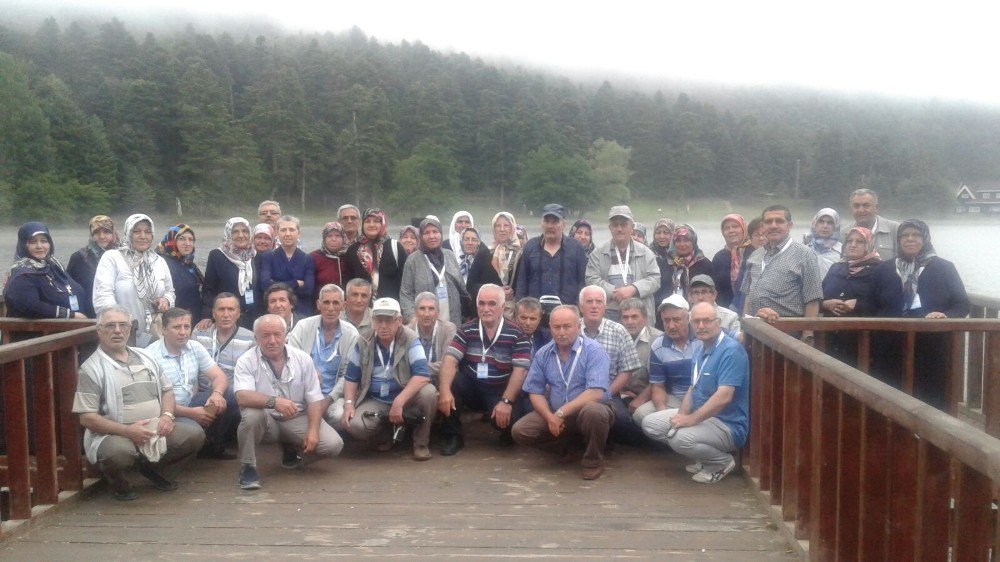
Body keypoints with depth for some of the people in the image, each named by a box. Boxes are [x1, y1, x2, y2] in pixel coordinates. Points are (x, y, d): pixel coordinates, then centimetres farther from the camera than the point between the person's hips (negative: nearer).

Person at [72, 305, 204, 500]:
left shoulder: (144, 357, 15)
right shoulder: (91, 368, -4)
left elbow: (167, 389, 21)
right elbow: (87, 418, -11)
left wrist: (167, 415, -2)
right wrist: (127, 430, -21)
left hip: (155, 431, 6)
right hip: (114, 435, -6)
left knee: (195, 434, -12)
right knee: (119, 452, -39)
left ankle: (148, 465, 12)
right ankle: (118, 482, -1)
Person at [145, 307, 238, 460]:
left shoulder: (196, 347, 5)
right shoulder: (152, 355, -13)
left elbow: (219, 376, 1)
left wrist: (217, 393, -24)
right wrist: (190, 413, -23)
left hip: (193, 404, 7)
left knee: (230, 393, -15)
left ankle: (215, 445, 0)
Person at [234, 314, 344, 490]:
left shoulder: (302, 359, 0)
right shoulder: (246, 361, -8)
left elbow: (314, 399, -1)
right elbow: (242, 397, -25)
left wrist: (313, 431, -16)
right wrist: (273, 401, -41)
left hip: (298, 418, 3)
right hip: (266, 421, -3)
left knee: (333, 444, -19)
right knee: (252, 414, -37)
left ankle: (294, 449, 16)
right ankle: (247, 468, -14)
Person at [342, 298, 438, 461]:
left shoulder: (409, 339, -14)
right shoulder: (363, 342, -4)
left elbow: (423, 374, -25)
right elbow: (351, 377, 6)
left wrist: (399, 401, -34)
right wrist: (349, 404, -10)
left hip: (406, 397, -2)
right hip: (374, 401, 2)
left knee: (428, 393, -33)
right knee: (354, 425, -27)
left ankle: (421, 443, -8)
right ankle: (385, 437, 9)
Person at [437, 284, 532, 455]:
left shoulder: (516, 334, -10)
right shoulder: (467, 330, -3)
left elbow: (520, 370, -15)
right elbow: (450, 360, -13)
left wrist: (506, 401, -27)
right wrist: (445, 390, -31)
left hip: (502, 391, -2)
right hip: (471, 387, 3)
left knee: (511, 419, -31)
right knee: (451, 383, -27)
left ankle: (508, 434, 10)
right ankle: (452, 436, -8)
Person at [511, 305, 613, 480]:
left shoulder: (593, 350, -14)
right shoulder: (543, 354, 2)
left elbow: (595, 393, -24)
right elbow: (535, 392, 3)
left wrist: (561, 413, -25)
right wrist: (550, 418, -16)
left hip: (589, 409, -5)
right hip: (554, 415, 5)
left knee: (593, 412, -40)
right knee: (520, 431, -13)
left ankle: (594, 460, -9)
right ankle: (567, 441, 14)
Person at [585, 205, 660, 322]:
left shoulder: (645, 252, 9)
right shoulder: (598, 253, 7)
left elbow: (654, 279, 2)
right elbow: (592, 279, -1)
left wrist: (632, 289, -14)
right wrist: (614, 292, -13)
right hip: (608, 313, -1)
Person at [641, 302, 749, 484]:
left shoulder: (731, 351, -19)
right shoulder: (700, 349, 12)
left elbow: (724, 397, -28)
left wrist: (691, 419, -25)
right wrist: (682, 414, -4)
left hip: (727, 425, -10)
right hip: (701, 416, 10)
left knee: (680, 438, -34)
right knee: (649, 423, 3)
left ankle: (723, 462, -4)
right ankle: (704, 457, 10)